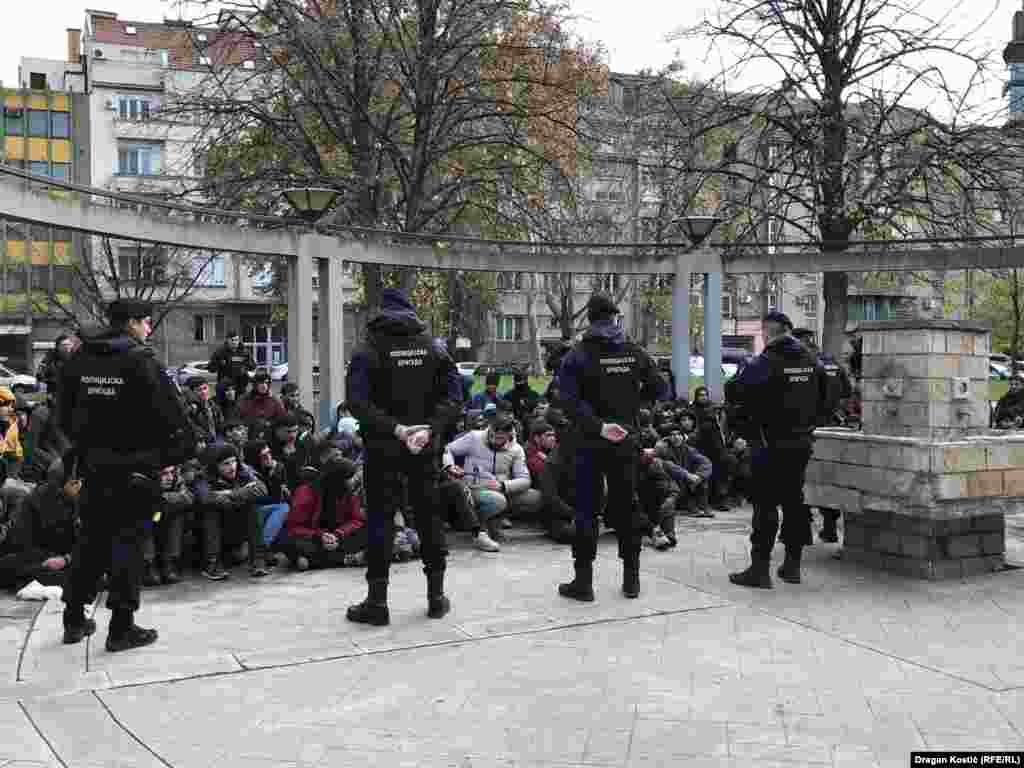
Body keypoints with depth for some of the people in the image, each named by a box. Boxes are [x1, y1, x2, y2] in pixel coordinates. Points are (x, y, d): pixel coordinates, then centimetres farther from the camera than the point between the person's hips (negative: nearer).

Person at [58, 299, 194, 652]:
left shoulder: (79, 359, 6)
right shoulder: (140, 360, -13)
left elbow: (64, 414, 12)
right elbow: (170, 411, -15)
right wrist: (184, 449, -4)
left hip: (92, 465, 6)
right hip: (134, 468, -6)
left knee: (90, 539, 17)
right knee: (128, 541, 1)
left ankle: (74, 619, 25)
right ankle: (121, 627, 3)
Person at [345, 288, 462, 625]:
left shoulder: (368, 350, -5)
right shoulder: (434, 348, 6)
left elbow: (358, 401, -17)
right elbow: (453, 393, -4)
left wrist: (395, 429, -18)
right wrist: (430, 428, -12)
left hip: (383, 449, -3)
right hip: (425, 449, 3)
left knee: (380, 520, 3)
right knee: (429, 516, 12)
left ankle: (377, 601, 5)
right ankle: (436, 595, 20)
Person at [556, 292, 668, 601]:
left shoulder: (577, 355, -7)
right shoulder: (635, 353, 3)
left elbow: (572, 401, -20)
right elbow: (660, 390, 6)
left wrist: (599, 426, -21)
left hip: (591, 444, -3)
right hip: (627, 441, 3)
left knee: (587, 510, 4)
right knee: (626, 508, 11)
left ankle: (583, 581, 7)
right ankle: (631, 579, 17)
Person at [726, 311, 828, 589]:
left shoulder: (766, 362, -15)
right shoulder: (810, 360, 7)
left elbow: (735, 391, -19)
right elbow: (823, 396, 18)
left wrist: (742, 372, 0)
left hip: (770, 445, -7)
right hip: (802, 444, 7)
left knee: (765, 504, -4)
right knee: (794, 500, 14)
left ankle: (760, 568, -3)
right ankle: (792, 565, 20)